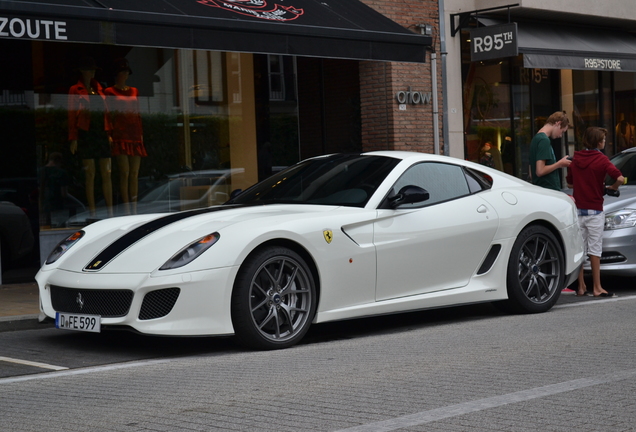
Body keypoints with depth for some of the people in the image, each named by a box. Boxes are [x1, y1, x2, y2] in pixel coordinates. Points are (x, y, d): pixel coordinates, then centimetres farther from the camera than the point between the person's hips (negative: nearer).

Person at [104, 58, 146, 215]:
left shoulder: (134, 91, 18)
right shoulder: (110, 92, 4)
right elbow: (109, 114, 3)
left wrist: (141, 134, 13)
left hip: (135, 134, 5)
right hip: (120, 134, -5)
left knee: (134, 173, 2)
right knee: (124, 173, -9)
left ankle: (134, 209, 4)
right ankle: (126, 210, -8)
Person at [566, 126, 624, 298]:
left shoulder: (575, 160, 6)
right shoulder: (601, 159, -9)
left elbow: (569, 183, 16)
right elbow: (620, 178, -21)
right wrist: (613, 188, -2)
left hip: (578, 210, 4)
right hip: (594, 210, -4)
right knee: (594, 249, -1)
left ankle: (581, 287, 11)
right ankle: (597, 288, 0)